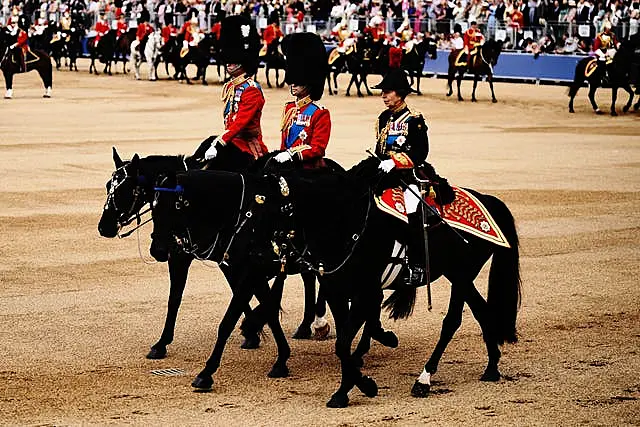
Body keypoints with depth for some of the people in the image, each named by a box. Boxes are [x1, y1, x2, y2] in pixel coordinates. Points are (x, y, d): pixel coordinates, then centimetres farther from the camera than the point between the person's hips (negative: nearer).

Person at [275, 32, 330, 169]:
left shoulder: (320, 113, -4)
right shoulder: (289, 108, 16)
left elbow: (318, 148, -10)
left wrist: (292, 155, -19)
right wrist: (281, 155, 3)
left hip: (309, 168, -6)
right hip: (287, 165, 6)